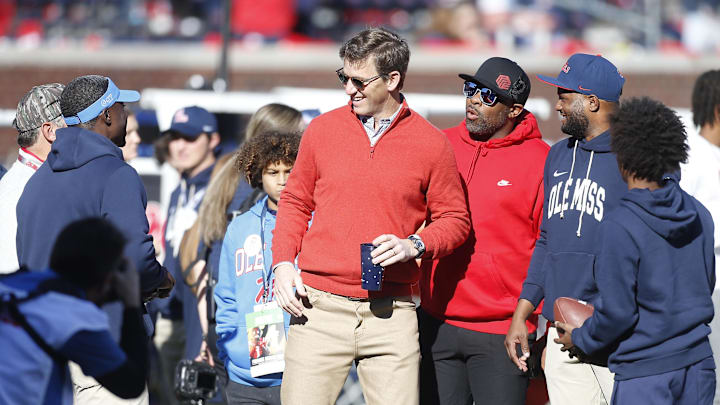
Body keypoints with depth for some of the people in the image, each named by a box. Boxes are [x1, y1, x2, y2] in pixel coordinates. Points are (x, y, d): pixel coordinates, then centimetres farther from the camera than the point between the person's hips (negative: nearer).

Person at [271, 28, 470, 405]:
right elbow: (296, 202, 17)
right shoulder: (323, 129, 8)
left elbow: (454, 220, 9)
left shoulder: (431, 144, 2)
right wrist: (283, 261, 3)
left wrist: (415, 245, -10)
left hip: (390, 313, -1)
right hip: (319, 306, 1)